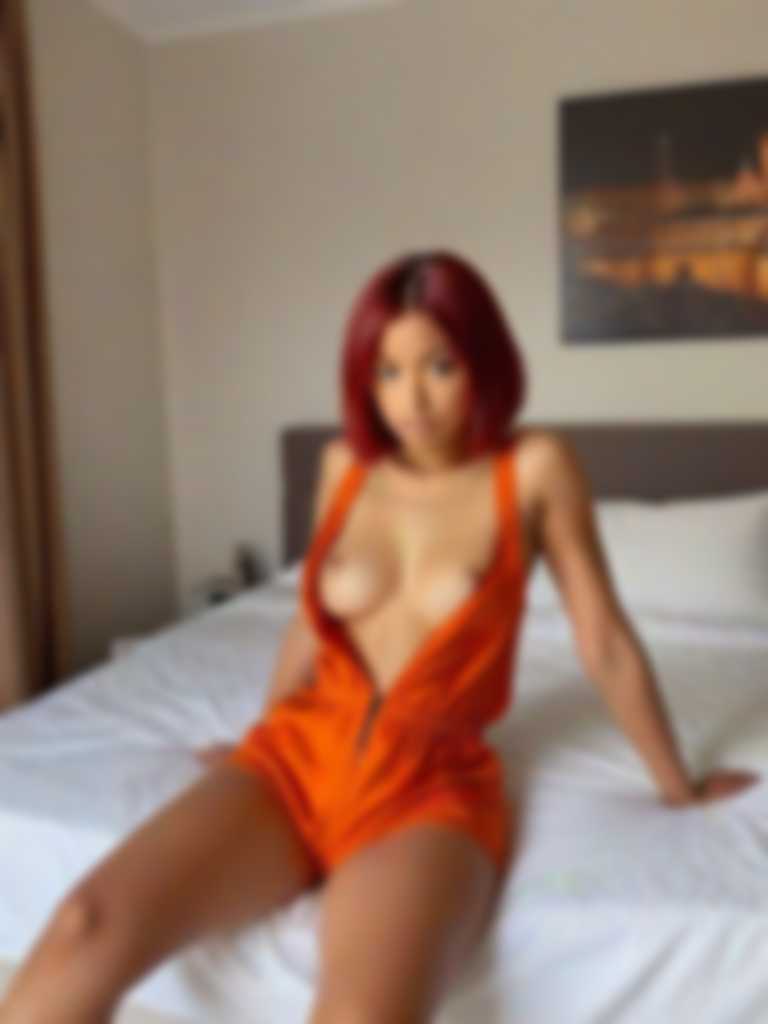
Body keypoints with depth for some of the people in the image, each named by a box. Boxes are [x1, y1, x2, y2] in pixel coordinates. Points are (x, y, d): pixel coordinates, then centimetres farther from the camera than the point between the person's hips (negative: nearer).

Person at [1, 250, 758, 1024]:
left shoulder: (535, 469, -5)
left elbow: (606, 644, 2)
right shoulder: (345, 465, 6)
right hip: (298, 755, 4)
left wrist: (678, 785, 12)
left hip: (432, 785, -3)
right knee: (89, 924, -21)